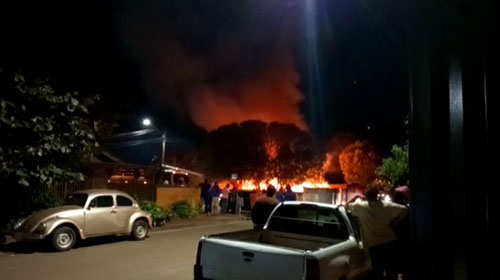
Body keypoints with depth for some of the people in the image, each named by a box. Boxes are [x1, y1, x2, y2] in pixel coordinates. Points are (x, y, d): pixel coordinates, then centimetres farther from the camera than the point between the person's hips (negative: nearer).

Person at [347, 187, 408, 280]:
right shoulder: (386, 205, 1)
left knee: (377, 272, 6)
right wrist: (393, 224, 3)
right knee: (391, 270, 12)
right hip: (390, 242, 2)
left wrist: (356, 197, 27)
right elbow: (404, 210, -3)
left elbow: (348, 205, 14)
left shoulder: (360, 206, -4)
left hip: (374, 245, -2)